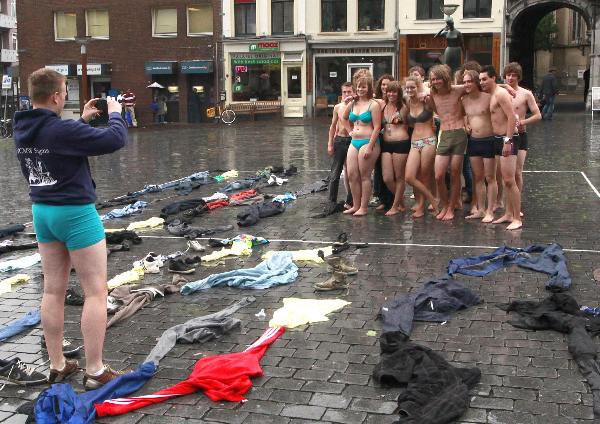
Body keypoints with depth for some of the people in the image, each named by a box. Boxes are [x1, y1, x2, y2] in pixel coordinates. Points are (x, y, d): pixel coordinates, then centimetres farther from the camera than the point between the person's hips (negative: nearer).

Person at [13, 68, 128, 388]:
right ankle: (95, 372, 4)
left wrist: (83, 120, 18)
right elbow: (114, 140, -21)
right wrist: (115, 113, -3)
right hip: (76, 214, -8)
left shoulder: (22, 130, 2)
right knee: (96, 292, 1)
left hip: (42, 213, 8)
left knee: (53, 290, 14)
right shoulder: (62, 130, -23)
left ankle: (57, 366, 23)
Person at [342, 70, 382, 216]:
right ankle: (356, 205, 16)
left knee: (364, 176, -1)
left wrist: (370, 147, -18)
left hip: (368, 142, -7)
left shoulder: (373, 105, -7)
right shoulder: (353, 104, 12)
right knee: (352, 175, 5)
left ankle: (364, 207, 7)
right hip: (354, 142, 7)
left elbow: (377, 127, -13)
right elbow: (345, 118, 32)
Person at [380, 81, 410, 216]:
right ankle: (401, 201, 24)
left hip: (401, 144, -5)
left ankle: (396, 206, 17)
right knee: (387, 179, 1)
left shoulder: (403, 108, -3)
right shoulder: (383, 107, 9)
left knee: (399, 177, 4)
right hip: (386, 144, 5)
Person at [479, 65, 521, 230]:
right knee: (506, 180, 15)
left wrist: (507, 141, -25)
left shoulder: (500, 94, -14)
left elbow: (512, 118, -21)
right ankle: (509, 214, 24)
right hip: (499, 139, 10)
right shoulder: (493, 95, 16)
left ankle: (517, 219, -5)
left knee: (509, 180, -10)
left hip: (507, 139, -10)